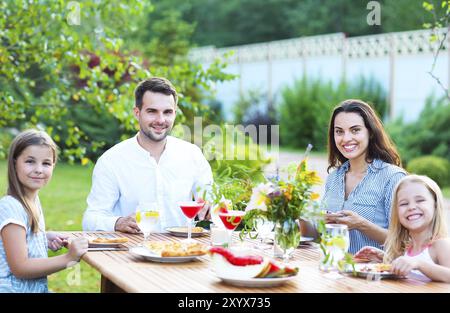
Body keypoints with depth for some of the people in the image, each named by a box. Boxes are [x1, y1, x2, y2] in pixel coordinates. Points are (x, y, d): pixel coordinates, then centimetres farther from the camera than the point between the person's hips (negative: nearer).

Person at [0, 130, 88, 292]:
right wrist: (68, 258, -22)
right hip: (17, 288, -8)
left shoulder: (33, 200, 5)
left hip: (38, 287, 8)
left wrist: (46, 239, 4)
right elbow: (19, 268, -20)